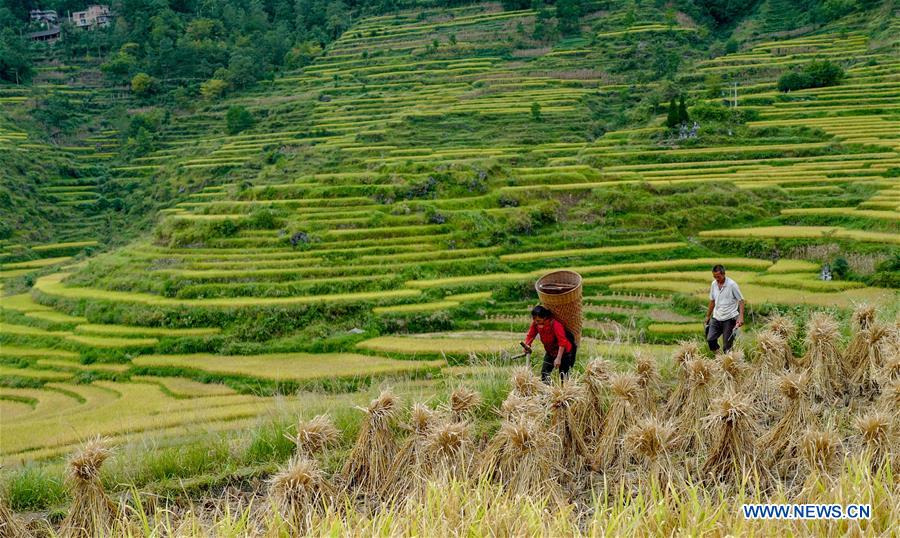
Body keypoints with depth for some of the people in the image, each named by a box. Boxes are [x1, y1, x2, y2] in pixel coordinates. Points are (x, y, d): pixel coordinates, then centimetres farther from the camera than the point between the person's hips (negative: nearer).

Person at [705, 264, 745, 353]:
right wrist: (708, 316, 21)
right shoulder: (713, 284, 6)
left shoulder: (732, 284, -10)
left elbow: (741, 301, -7)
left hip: (729, 319, -5)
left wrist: (741, 317, -18)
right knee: (710, 339, -5)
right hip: (716, 318, 5)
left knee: (727, 346, -2)